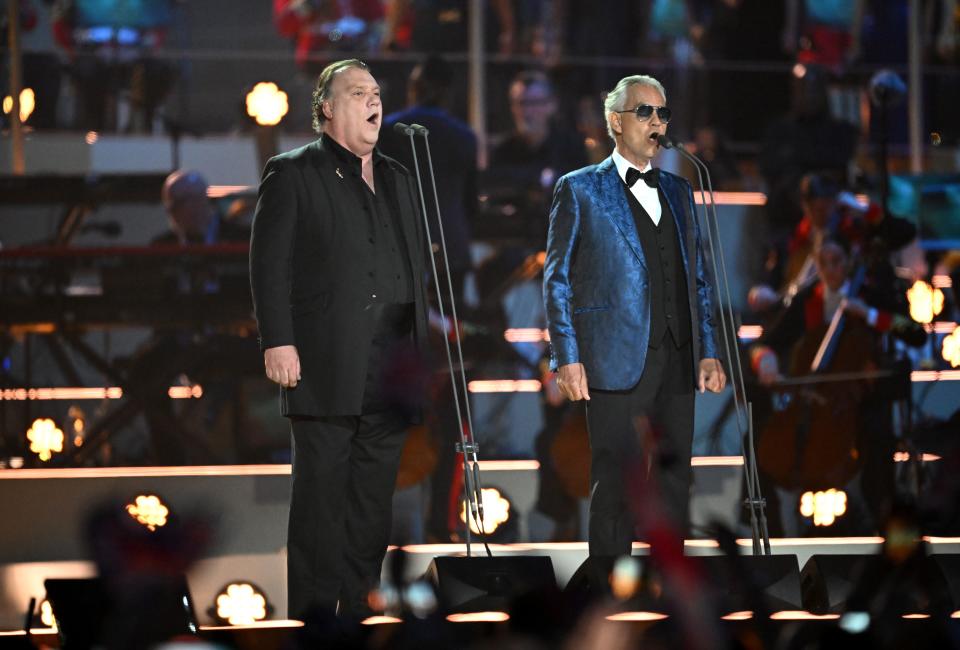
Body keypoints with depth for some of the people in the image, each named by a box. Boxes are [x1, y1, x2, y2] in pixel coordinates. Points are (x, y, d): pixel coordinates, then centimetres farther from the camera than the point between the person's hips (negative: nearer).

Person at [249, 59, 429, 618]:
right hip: (325, 368, -5)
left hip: (390, 376, 5)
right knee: (321, 498, -4)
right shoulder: (292, 173, 2)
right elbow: (270, 264, -5)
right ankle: (313, 612, -1)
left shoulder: (398, 178, 19)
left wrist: (421, 347, 14)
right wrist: (278, 342, -14)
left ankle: (361, 608, 9)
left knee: (374, 501, 5)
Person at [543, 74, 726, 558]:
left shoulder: (678, 191, 18)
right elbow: (557, 279, -1)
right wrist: (567, 359, -9)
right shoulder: (580, 189, 3)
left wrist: (708, 352, 10)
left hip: (677, 364, 5)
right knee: (615, 486, -5)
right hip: (617, 363, -5)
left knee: (673, 483, 7)